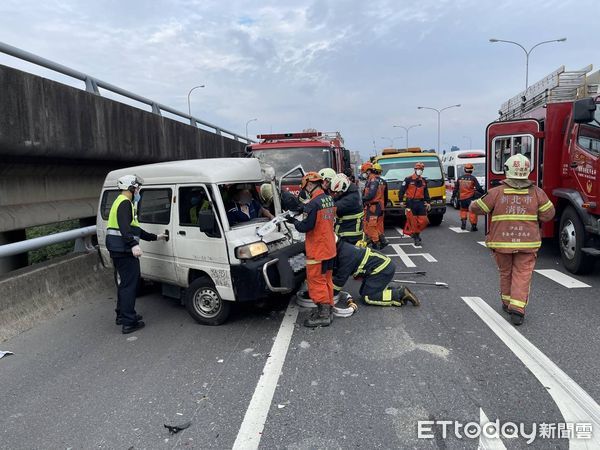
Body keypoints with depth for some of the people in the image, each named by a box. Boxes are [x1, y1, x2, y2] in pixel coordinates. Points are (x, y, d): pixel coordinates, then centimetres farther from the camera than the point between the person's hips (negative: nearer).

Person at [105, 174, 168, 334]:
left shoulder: (121, 202, 23)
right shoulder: (125, 203, -11)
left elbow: (135, 230, 28)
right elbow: (124, 227, -28)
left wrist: (155, 237, 31)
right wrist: (134, 245, -37)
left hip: (118, 250, 11)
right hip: (125, 250, -11)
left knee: (124, 283, 21)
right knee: (130, 285, -7)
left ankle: (122, 315, 33)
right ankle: (129, 322, -4)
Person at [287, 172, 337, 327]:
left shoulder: (313, 204, -22)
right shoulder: (329, 200, 6)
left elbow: (306, 226, -22)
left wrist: (294, 221, -4)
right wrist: (304, 212, 9)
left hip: (317, 251, -9)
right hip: (329, 249, 9)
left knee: (316, 282, 2)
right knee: (327, 280, 17)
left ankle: (323, 315, 7)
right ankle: (328, 310, 27)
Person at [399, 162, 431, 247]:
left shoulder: (424, 181, 14)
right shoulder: (408, 179, -3)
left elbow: (426, 193, 20)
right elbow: (402, 190, -3)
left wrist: (428, 202, 12)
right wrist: (401, 201, -8)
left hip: (420, 203, 5)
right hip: (411, 203, -5)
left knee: (423, 221, 0)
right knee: (413, 221, -2)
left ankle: (416, 233, 24)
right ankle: (416, 238, 10)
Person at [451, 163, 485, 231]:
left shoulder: (460, 178, 5)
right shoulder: (473, 178, -6)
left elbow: (455, 188, 10)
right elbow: (479, 188, -8)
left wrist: (453, 197, 17)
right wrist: (483, 194, 5)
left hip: (462, 198, 3)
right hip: (470, 198, -3)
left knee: (463, 210, 21)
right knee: (472, 211, 1)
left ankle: (463, 223, 11)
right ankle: (473, 226, 0)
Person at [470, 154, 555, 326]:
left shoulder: (496, 192, -8)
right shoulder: (537, 193, -3)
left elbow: (476, 208, -3)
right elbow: (548, 214, 4)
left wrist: (474, 202, 19)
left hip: (502, 242, 0)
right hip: (527, 242, 0)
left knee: (505, 273, 18)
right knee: (522, 275, 4)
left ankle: (507, 302, 33)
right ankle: (517, 310, -5)